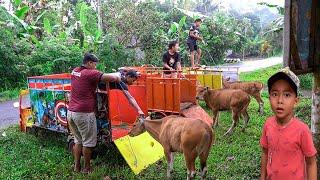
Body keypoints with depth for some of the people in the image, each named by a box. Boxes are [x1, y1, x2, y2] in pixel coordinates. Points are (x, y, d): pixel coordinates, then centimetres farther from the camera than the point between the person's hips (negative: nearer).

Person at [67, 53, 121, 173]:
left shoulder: (74, 72, 10)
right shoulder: (90, 73, -13)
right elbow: (112, 78, -19)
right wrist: (118, 78, 3)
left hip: (71, 112, 8)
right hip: (84, 114, -8)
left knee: (78, 140, 21)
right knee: (88, 142, 7)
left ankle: (76, 166, 27)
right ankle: (87, 168, 18)